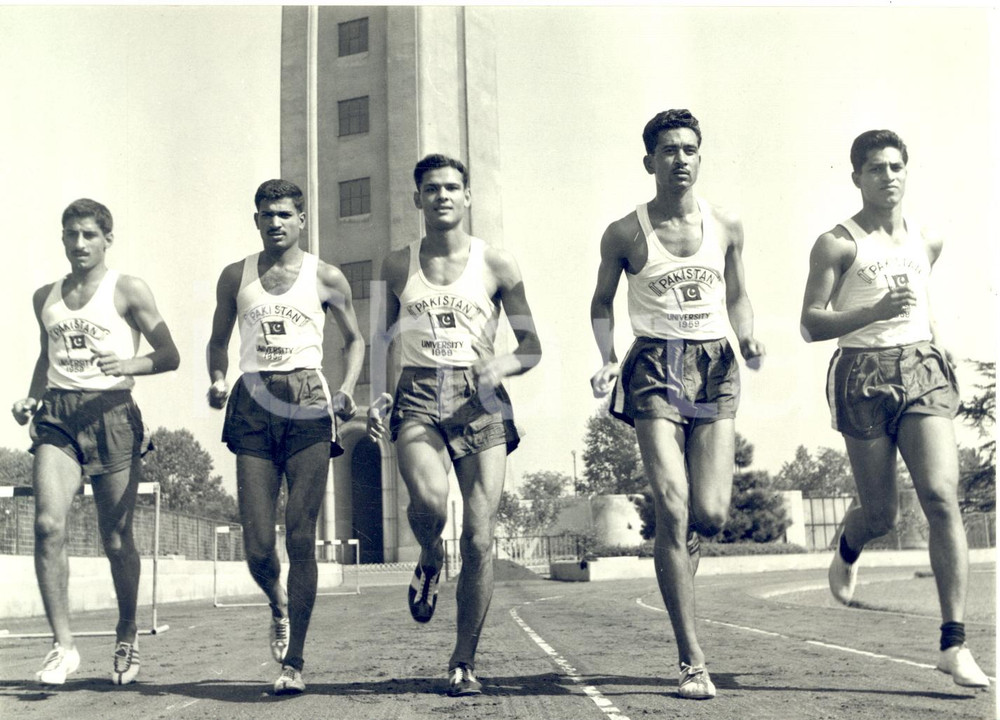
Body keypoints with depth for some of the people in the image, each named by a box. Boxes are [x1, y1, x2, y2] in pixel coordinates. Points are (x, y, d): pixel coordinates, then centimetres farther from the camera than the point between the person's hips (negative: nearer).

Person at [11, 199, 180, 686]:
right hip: (57, 414, 3)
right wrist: (30, 397, 12)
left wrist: (129, 365, -19)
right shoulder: (45, 297, 17)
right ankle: (63, 645, -10)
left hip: (112, 413, -3)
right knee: (48, 524, -17)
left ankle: (127, 635, 25)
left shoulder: (127, 290, 3)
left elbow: (170, 355, -1)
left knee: (117, 540, 2)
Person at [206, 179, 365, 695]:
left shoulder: (326, 279, 9)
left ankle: (294, 662, 0)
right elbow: (219, 339, 22)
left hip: (307, 404, -2)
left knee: (301, 536, -9)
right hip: (254, 404, 2)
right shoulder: (235, 277, 13)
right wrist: (216, 381, 1)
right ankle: (278, 605, 32)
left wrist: (347, 390, 1)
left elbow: (354, 338, 19)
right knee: (257, 544, -3)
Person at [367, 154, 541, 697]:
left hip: (478, 399, 0)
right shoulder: (398, 265, 12)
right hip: (418, 395, 0)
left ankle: (463, 662, 10)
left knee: (479, 536, -6)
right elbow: (383, 340, 20)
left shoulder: (496, 264, 7)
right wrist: (376, 396, 4)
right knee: (429, 499, -29)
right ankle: (429, 561, 9)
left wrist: (500, 365, -13)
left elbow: (531, 346, 8)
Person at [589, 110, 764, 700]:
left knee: (711, 513, -8)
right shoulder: (624, 234, 0)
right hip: (656, 366, -2)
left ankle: (679, 563, 32)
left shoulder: (727, 226, 7)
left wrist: (749, 339, -1)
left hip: (716, 366, 3)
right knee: (672, 508, -13)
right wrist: (608, 359, -3)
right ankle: (693, 661, -6)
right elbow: (602, 302, 12)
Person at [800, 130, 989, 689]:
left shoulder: (927, 241, 15)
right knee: (882, 513, 4)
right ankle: (847, 552, 42)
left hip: (924, 371, 3)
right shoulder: (838, 244, -1)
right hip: (865, 375, -3)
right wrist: (877, 312, -18)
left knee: (943, 497, -14)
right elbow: (811, 324, -5)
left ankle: (954, 644, -12)